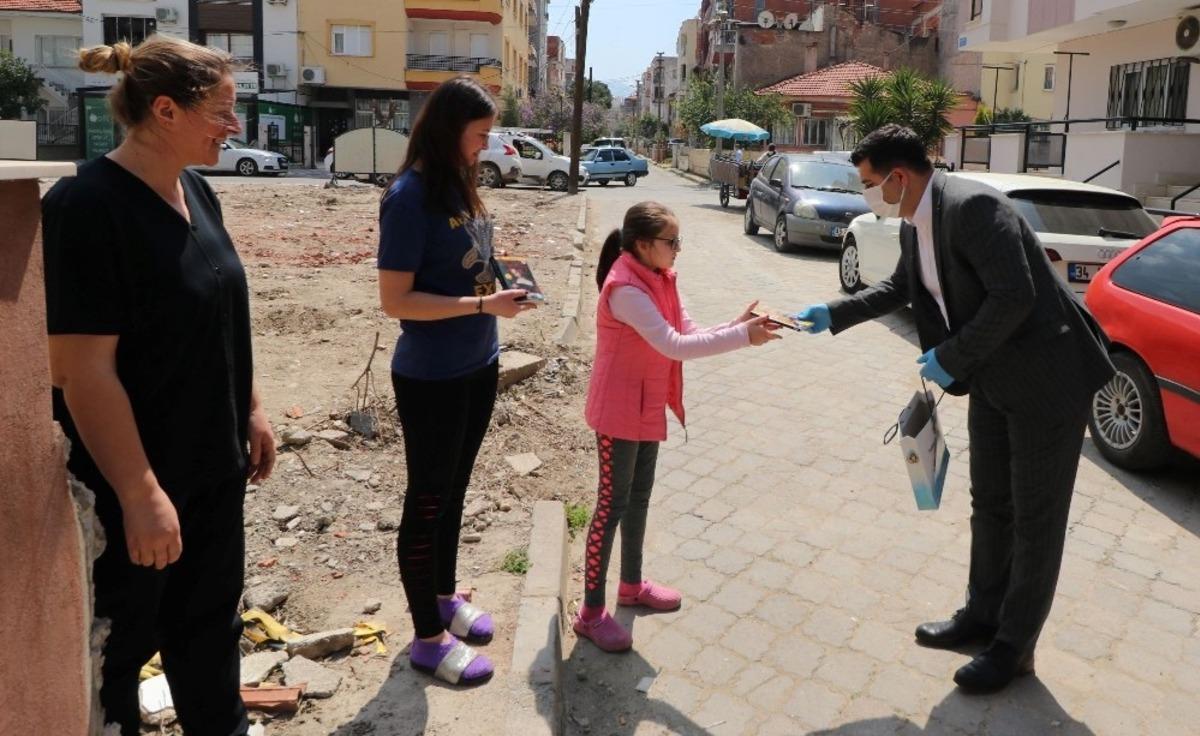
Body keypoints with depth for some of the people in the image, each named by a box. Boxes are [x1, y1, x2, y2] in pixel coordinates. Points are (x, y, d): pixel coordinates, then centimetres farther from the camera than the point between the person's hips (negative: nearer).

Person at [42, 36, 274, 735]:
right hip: (131, 483, -7)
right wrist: (141, 493, -22)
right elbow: (82, 369, -23)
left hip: (213, 466, 8)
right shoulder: (87, 205, -21)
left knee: (210, 620, 22)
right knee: (120, 640, 14)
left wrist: (252, 409, 13)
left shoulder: (196, 191, 4)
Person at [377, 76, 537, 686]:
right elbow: (395, 300, -21)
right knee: (428, 500, 6)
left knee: (454, 490, 20)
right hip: (431, 379, -8)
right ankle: (427, 638, 22)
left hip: (478, 367, 8)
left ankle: (445, 597, 40)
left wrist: (497, 276, -2)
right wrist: (483, 306, -23)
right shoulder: (410, 197, -18)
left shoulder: (459, 184, 5)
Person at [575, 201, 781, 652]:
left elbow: (691, 334, 3)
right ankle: (591, 613, 10)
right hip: (619, 412, -9)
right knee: (613, 504, -2)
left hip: (647, 409, 9)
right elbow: (675, 346, -31)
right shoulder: (626, 289, -24)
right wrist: (743, 337, -30)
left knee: (639, 498, 19)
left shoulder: (659, 280, 5)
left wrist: (737, 327, -12)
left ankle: (632, 585, 36)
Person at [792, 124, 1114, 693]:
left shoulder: (972, 207, -24)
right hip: (992, 378, 9)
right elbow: (901, 287, 22)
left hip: (1046, 376, -9)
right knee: (990, 505, 18)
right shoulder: (914, 225, 4)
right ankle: (983, 615, 35)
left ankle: (1014, 646, 18)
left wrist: (951, 358, -21)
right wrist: (835, 315, 15)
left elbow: (1015, 296, -29)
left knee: (1036, 516, 5)